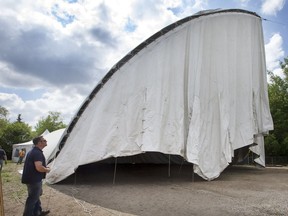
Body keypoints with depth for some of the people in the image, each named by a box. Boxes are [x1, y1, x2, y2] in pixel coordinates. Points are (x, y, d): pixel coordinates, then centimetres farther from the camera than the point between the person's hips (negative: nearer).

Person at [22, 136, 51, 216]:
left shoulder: (33, 151, 11)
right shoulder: (37, 153, -24)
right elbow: (39, 168, -34)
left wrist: (45, 168, 14)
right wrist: (47, 169, -13)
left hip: (32, 178, 11)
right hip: (34, 179, -11)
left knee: (36, 196, 22)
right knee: (33, 198, 2)